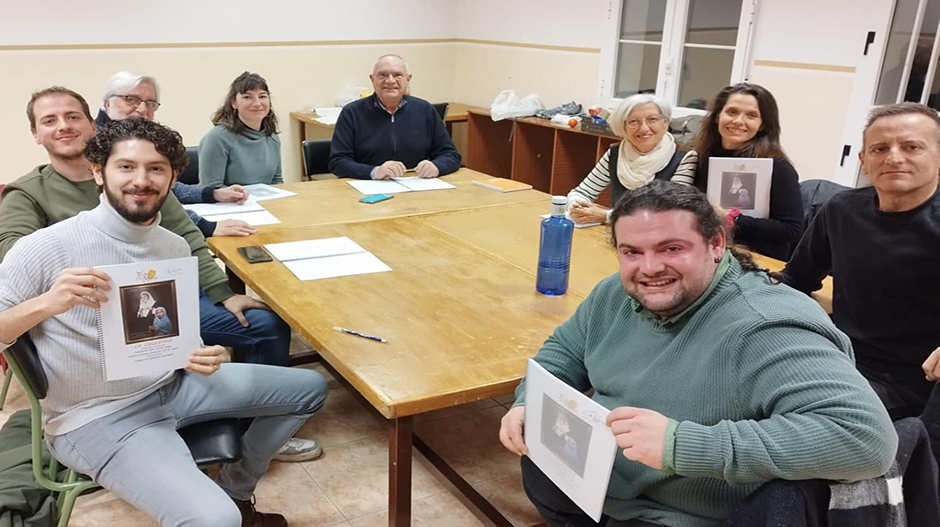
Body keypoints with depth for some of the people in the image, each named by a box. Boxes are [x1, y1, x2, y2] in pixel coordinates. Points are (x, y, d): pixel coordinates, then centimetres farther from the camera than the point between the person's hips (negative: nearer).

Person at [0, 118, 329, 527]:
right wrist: (44, 304, -31)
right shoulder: (46, 248, -17)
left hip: (171, 385, 7)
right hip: (97, 419, -7)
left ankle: (234, 491, 26)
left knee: (308, 388, 13)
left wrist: (197, 355, -9)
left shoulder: (176, 247, 2)